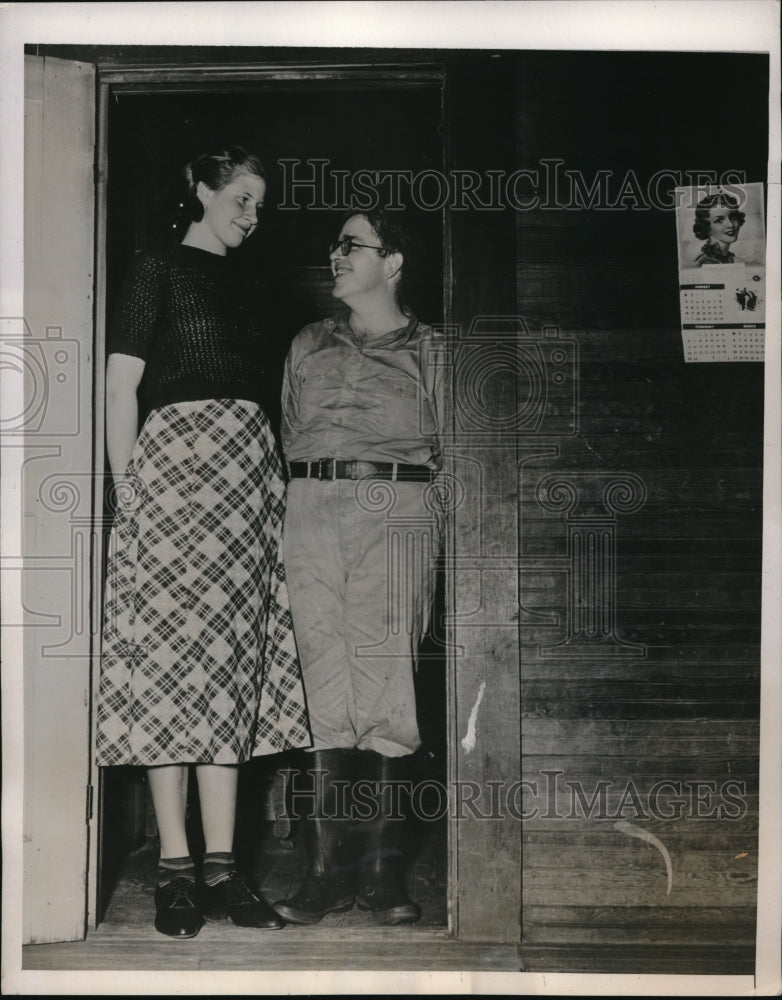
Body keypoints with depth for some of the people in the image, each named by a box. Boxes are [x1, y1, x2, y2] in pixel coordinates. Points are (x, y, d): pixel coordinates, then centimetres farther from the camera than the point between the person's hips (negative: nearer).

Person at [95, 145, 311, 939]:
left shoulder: (235, 284, 23)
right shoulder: (158, 270, 5)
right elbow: (122, 387, -3)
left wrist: (261, 482, 10)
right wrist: (127, 489, -12)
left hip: (246, 471, 7)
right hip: (175, 462, -6)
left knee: (232, 663, 1)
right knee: (173, 654, -9)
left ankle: (221, 869, 2)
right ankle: (175, 868, -5)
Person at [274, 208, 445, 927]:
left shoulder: (431, 352, 11)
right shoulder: (308, 347, 21)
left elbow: (449, 452, 10)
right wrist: (300, 512, 11)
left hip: (398, 515, -2)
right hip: (313, 512, 3)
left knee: (387, 687, -6)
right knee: (325, 686, -3)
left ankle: (383, 868, -1)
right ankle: (328, 868, 0)